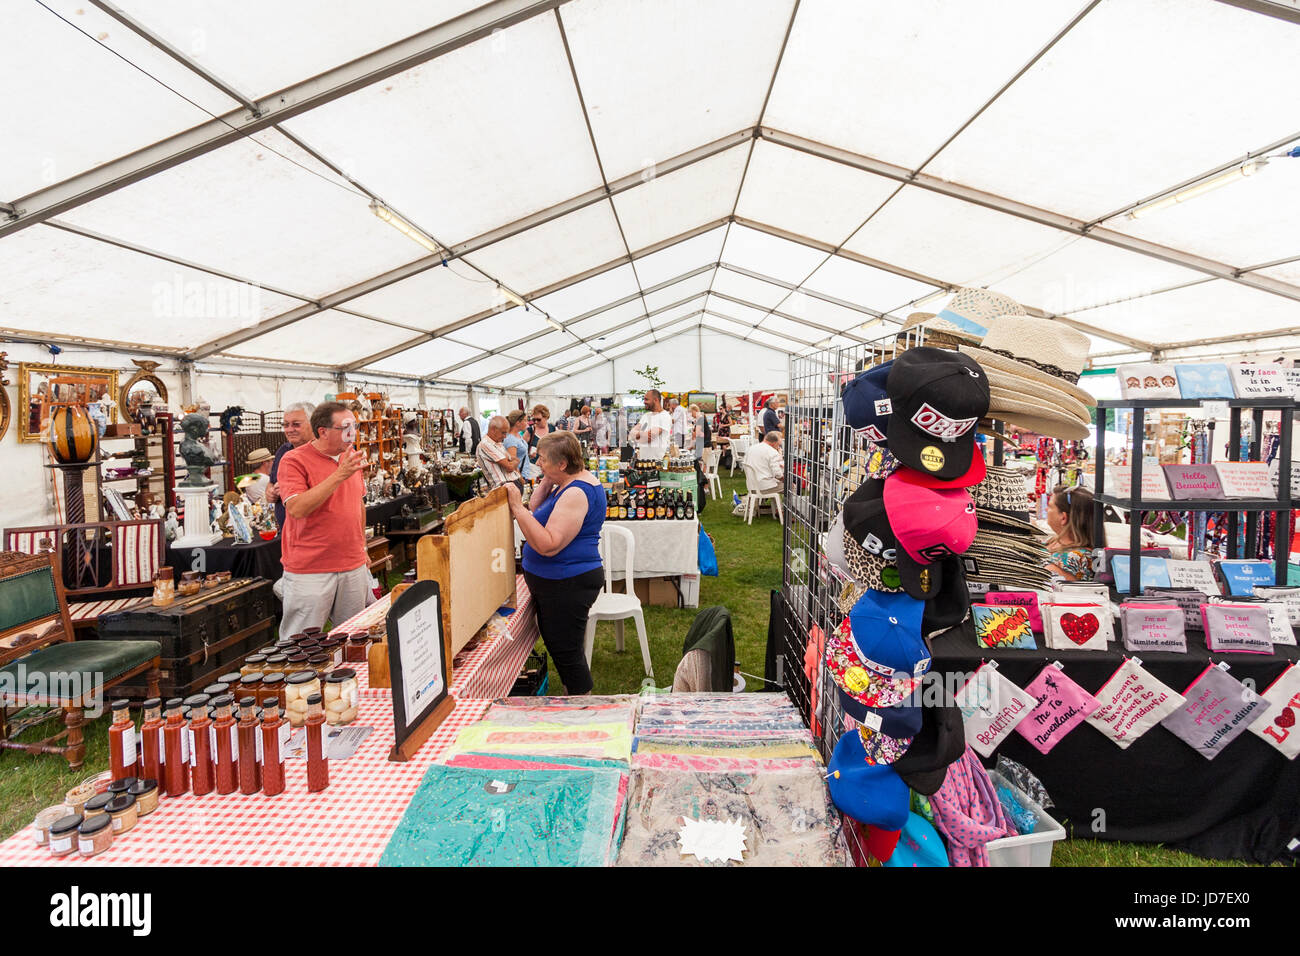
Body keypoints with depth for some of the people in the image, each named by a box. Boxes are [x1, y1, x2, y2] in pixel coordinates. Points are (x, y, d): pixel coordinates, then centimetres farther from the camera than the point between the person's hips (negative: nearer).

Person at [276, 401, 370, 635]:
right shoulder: (295, 461, -9)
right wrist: (339, 476, -25)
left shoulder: (351, 457, 10)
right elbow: (297, 509, -23)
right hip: (309, 571, -5)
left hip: (354, 566, 6)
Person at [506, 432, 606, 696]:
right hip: (553, 583, 11)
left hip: (568, 585, -11)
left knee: (566, 651, 1)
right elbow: (537, 511, 11)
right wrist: (545, 482, -2)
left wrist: (517, 508, -28)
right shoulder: (572, 482, 8)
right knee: (558, 646, 21)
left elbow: (548, 545, -30)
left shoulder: (577, 493, -24)